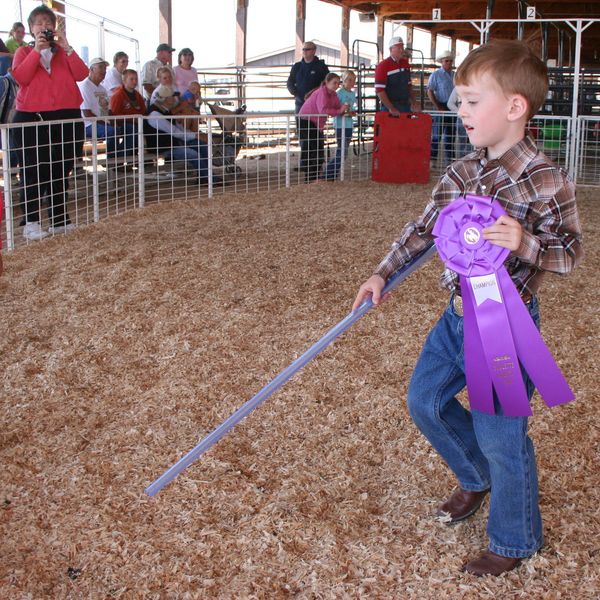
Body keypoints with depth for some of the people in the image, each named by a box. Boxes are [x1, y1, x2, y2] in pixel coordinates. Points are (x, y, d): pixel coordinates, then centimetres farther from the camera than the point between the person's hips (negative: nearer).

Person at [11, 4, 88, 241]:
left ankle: (60, 220, 13)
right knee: (34, 172, -7)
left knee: (61, 172, 6)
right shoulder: (24, 52, 10)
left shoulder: (64, 52, 15)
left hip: (67, 117, 3)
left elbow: (82, 74, -2)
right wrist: (37, 50, -13)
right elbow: (20, 77, -9)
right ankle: (31, 223, -4)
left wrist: (66, 47, -10)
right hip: (31, 118, -2)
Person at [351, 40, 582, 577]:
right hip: (458, 313, 7)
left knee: (499, 435, 0)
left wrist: (525, 244, -32)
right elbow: (424, 228, 11)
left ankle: (514, 542, 24)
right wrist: (382, 275, 6)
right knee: (425, 400, 17)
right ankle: (478, 478, 43)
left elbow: (570, 252, -13)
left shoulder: (546, 183, -17)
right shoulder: (462, 174, 3)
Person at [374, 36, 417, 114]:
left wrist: (413, 102, 9)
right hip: (390, 108, -6)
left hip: (406, 106, 6)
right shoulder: (383, 66, -9)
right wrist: (391, 108, -20)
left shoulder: (405, 63, 11)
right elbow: (379, 90, -15)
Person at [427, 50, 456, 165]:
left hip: (452, 108, 5)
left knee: (450, 134, 10)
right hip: (441, 107, -5)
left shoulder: (454, 75, 13)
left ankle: (450, 159, 18)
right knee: (436, 135, -4)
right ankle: (432, 159, 1)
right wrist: (438, 107, -13)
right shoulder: (436, 75, -3)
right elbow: (430, 92, -8)